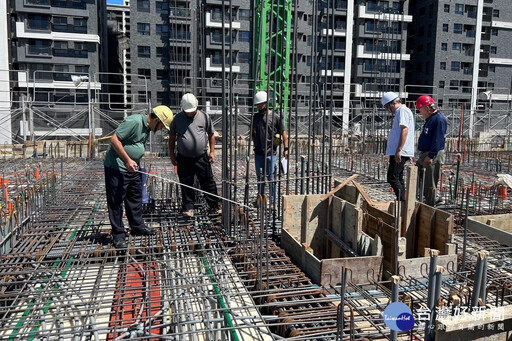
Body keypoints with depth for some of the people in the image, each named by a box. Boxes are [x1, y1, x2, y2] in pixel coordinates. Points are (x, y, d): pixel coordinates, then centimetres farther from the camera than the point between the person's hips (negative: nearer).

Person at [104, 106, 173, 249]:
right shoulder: (134, 121, -21)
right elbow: (114, 139, -24)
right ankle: (118, 235, 10)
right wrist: (128, 160, -25)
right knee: (116, 201, 1)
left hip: (133, 167, 9)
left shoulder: (148, 127, 9)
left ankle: (137, 226, 33)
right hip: (117, 167, -9)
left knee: (136, 198, 18)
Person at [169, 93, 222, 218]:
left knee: (208, 182, 3)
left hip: (202, 157, -1)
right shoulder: (177, 119, 3)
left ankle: (215, 206, 15)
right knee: (186, 184, 6)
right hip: (183, 158, 1)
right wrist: (172, 154, 7)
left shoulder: (204, 117, 2)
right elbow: (172, 138, 11)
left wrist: (212, 151, 4)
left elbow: (211, 134, 9)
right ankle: (188, 208, 20)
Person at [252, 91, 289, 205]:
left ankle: (273, 200, 10)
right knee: (260, 177, 13)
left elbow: (283, 132, -2)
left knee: (271, 177, 0)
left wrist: (285, 148, -7)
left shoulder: (275, 117, -4)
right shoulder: (255, 117, 10)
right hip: (258, 153, 5)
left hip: (271, 153, -5)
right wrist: (255, 144, 9)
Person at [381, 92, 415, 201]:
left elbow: (404, 130, -20)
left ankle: (402, 201, -9)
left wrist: (399, 151, -25)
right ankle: (402, 201, 19)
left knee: (392, 178, -11)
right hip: (397, 153, 11)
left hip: (400, 153, -11)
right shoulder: (399, 112, 22)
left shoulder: (403, 111, -9)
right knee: (398, 178, 13)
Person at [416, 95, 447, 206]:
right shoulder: (430, 119, 17)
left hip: (433, 156, -10)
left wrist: (431, 156, -25)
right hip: (424, 154, 10)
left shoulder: (439, 119, -15)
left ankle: (430, 206, 7)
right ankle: (431, 201, 24)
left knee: (429, 183, -4)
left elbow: (437, 140, -22)